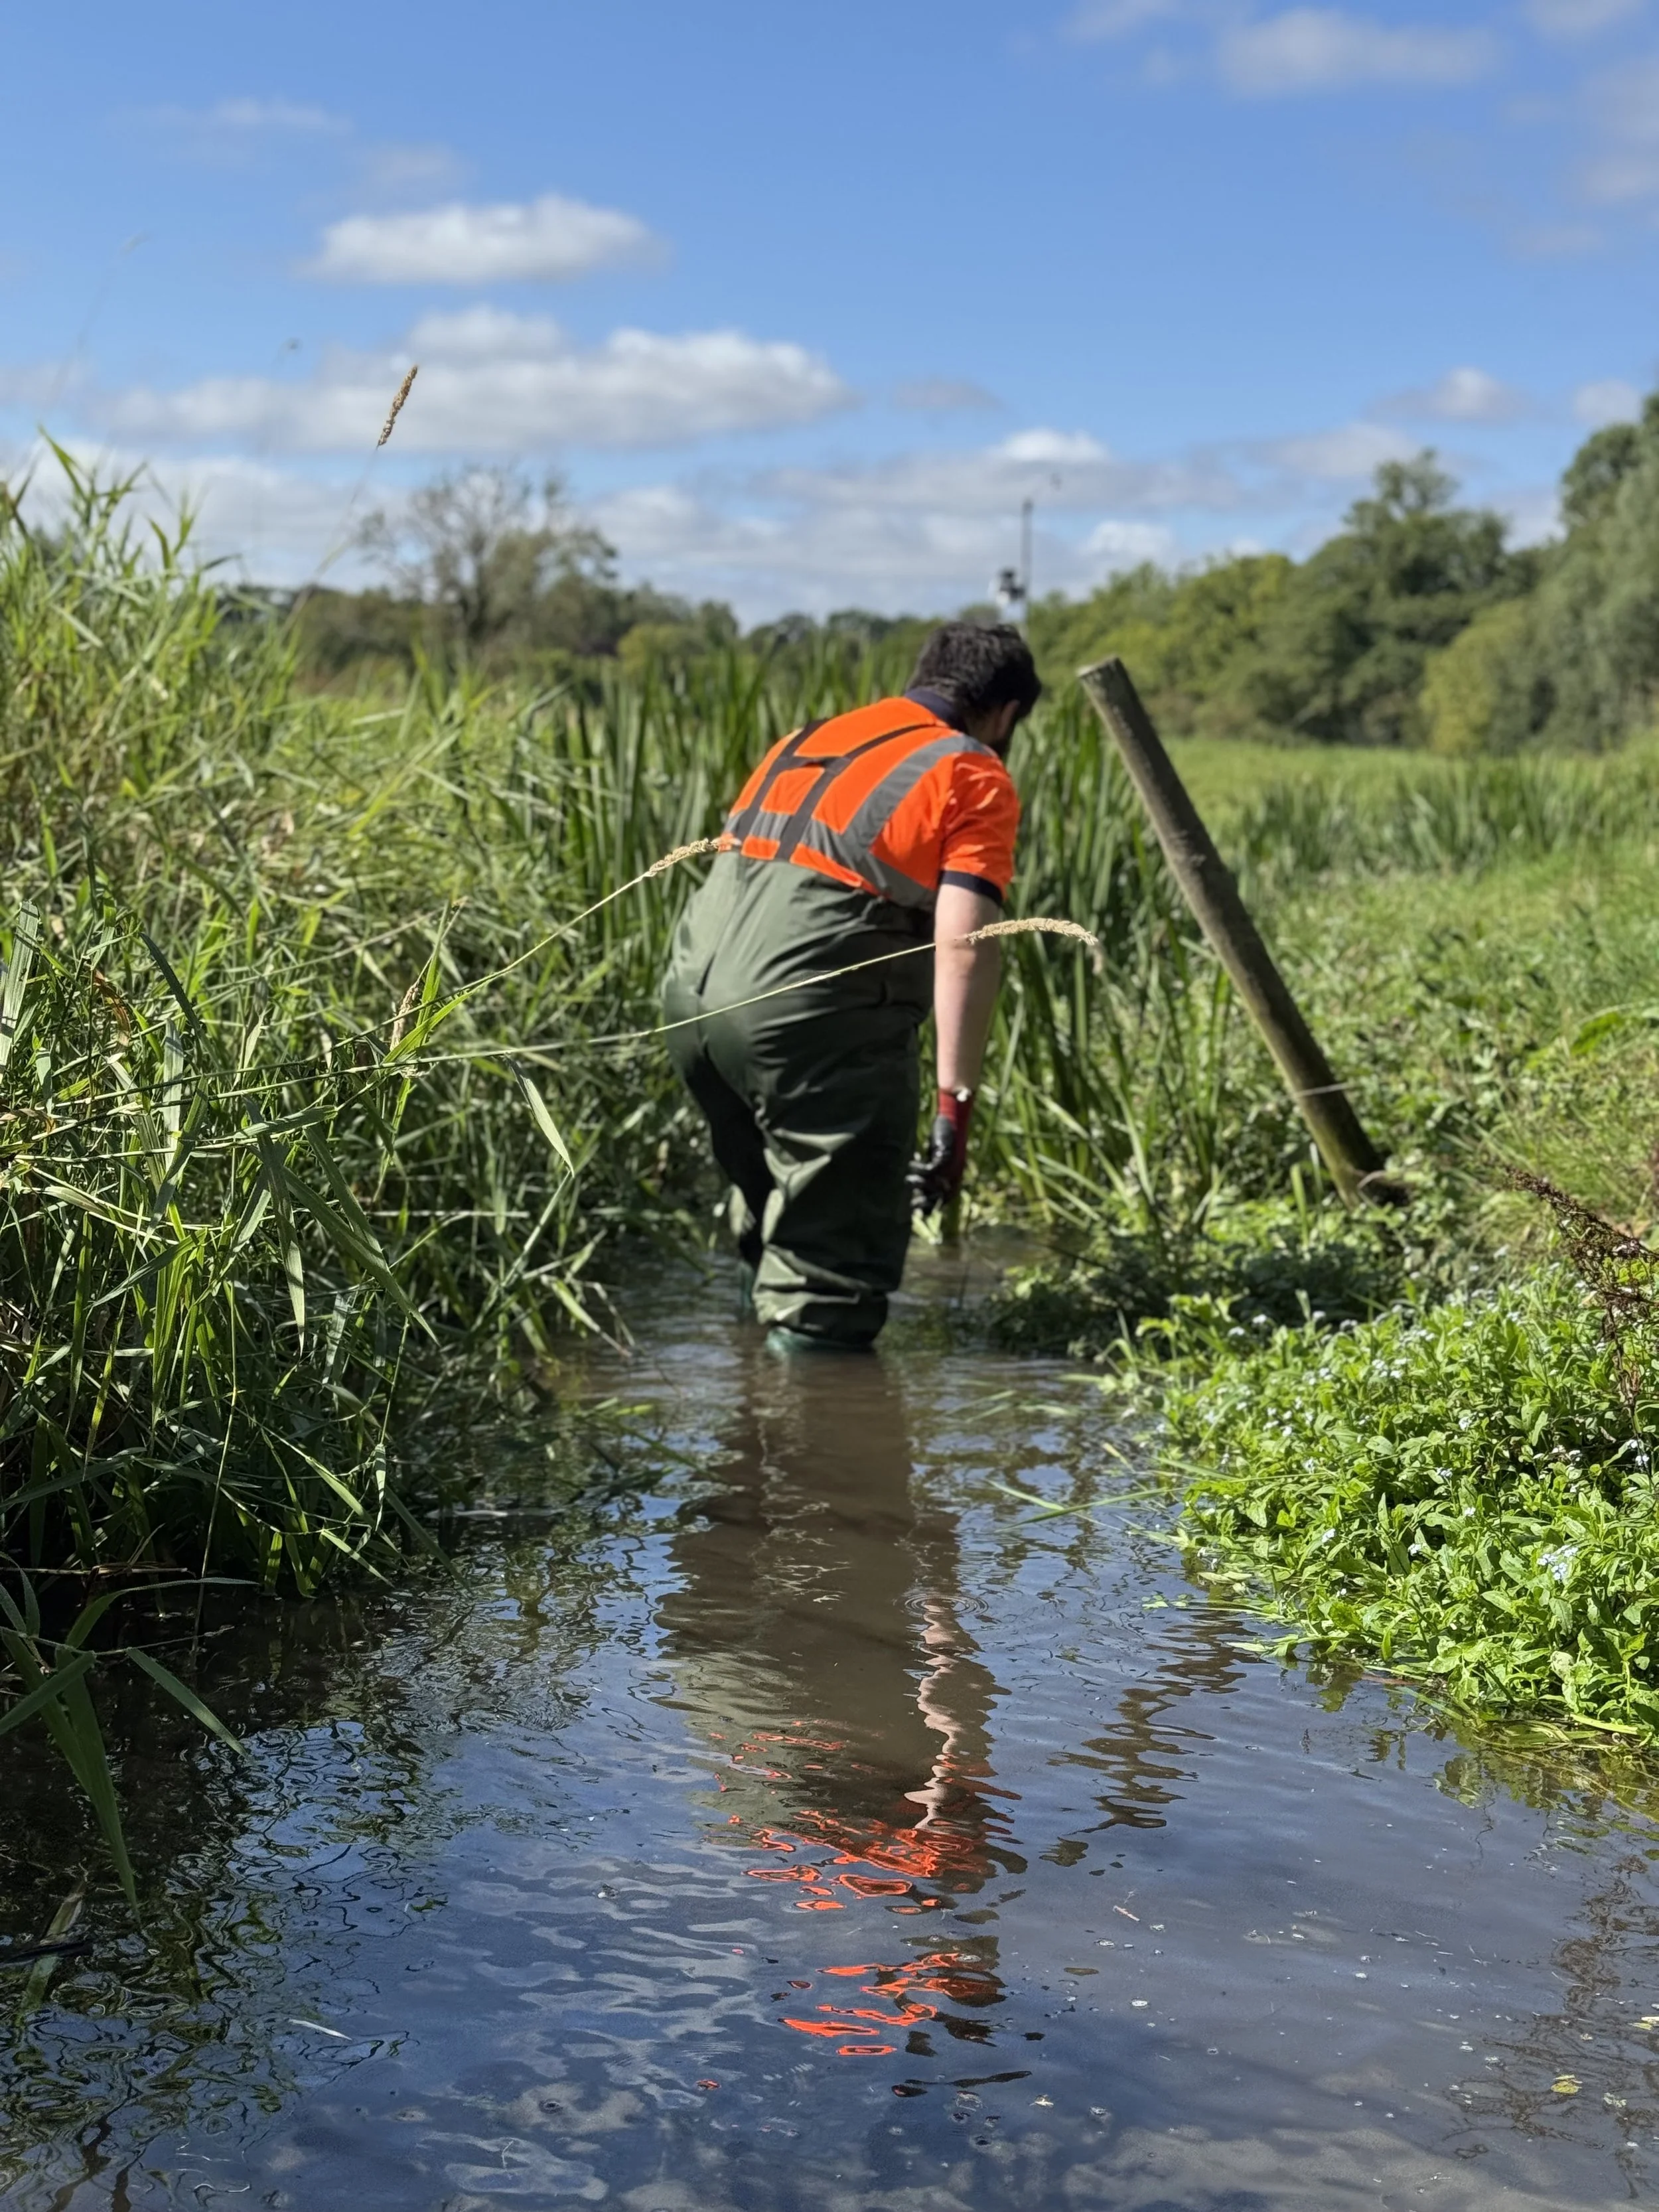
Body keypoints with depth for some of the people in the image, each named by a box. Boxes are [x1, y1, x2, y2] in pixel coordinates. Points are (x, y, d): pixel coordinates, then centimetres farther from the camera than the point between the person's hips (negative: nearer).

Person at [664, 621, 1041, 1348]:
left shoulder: (805, 740, 24)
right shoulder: (974, 777, 3)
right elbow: (964, 949, -9)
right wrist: (955, 1103, -10)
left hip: (692, 994, 8)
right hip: (811, 1014, -8)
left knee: (770, 1202, 26)